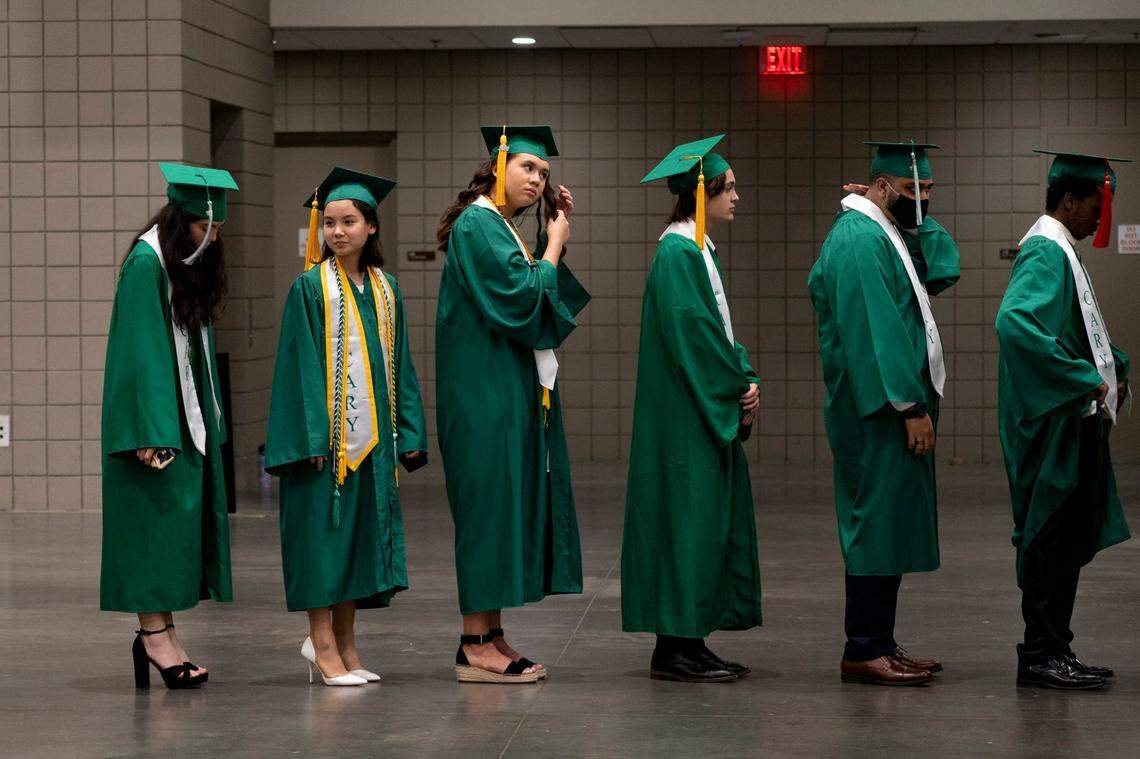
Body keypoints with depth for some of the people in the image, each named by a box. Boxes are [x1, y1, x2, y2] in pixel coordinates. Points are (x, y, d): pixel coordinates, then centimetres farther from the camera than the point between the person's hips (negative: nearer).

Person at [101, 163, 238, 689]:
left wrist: (210, 420, 13)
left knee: (180, 522, 7)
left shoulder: (192, 265, 12)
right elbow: (140, 351, -18)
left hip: (189, 419, 9)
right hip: (154, 417, -9)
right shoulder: (146, 264, -14)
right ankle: (155, 634, -5)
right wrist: (150, 432, -22)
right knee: (156, 515, -7)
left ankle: (157, 635, 10)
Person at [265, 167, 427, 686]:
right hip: (325, 435, -6)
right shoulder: (310, 287, -5)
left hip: (370, 436, 6)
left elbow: (399, 365, 13)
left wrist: (409, 431, 6)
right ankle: (324, 647, 1)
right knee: (323, 531, -4)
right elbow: (301, 365, -10)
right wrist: (312, 436, -18)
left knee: (359, 533, 9)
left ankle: (344, 645, 16)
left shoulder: (385, 289, 11)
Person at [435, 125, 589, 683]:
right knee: (490, 499, -9)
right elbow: (521, 297, -19)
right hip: (485, 391, -10)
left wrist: (557, 238, 11)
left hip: (513, 392, 10)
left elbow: (547, 299, 19)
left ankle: (488, 636, 14)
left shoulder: (500, 229, 18)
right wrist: (554, 244, -5)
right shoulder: (476, 225, -11)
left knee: (507, 505, 10)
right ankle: (476, 647, -5)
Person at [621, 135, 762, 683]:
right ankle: (674, 649, -3)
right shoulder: (678, 254, -14)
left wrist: (746, 380, 3)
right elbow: (692, 332, -20)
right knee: (689, 517, -7)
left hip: (713, 410, 10)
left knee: (713, 521, 10)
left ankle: (686, 644, 14)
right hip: (685, 416, -10)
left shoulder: (700, 252, 16)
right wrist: (738, 388, -13)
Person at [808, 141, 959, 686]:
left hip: (892, 406, 10)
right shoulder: (860, 240, -16)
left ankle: (876, 644, 17)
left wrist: (918, 215, 8)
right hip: (880, 411, -10)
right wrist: (912, 406, -23)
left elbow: (943, 268, 19)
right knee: (880, 522, -8)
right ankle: (865, 650, -5)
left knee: (887, 526, 12)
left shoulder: (889, 233, 16)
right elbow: (877, 331, -22)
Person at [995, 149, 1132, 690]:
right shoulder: (1046, 252, -15)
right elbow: (1014, 322, -32)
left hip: (1073, 421, 10)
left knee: (1068, 538, 13)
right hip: (1056, 421, -10)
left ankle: (1050, 651, 18)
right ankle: (1041, 655, 0)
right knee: (1055, 538, -6)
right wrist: (1083, 381, -26)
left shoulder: (1059, 250, 18)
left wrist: (1115, 368, 13)